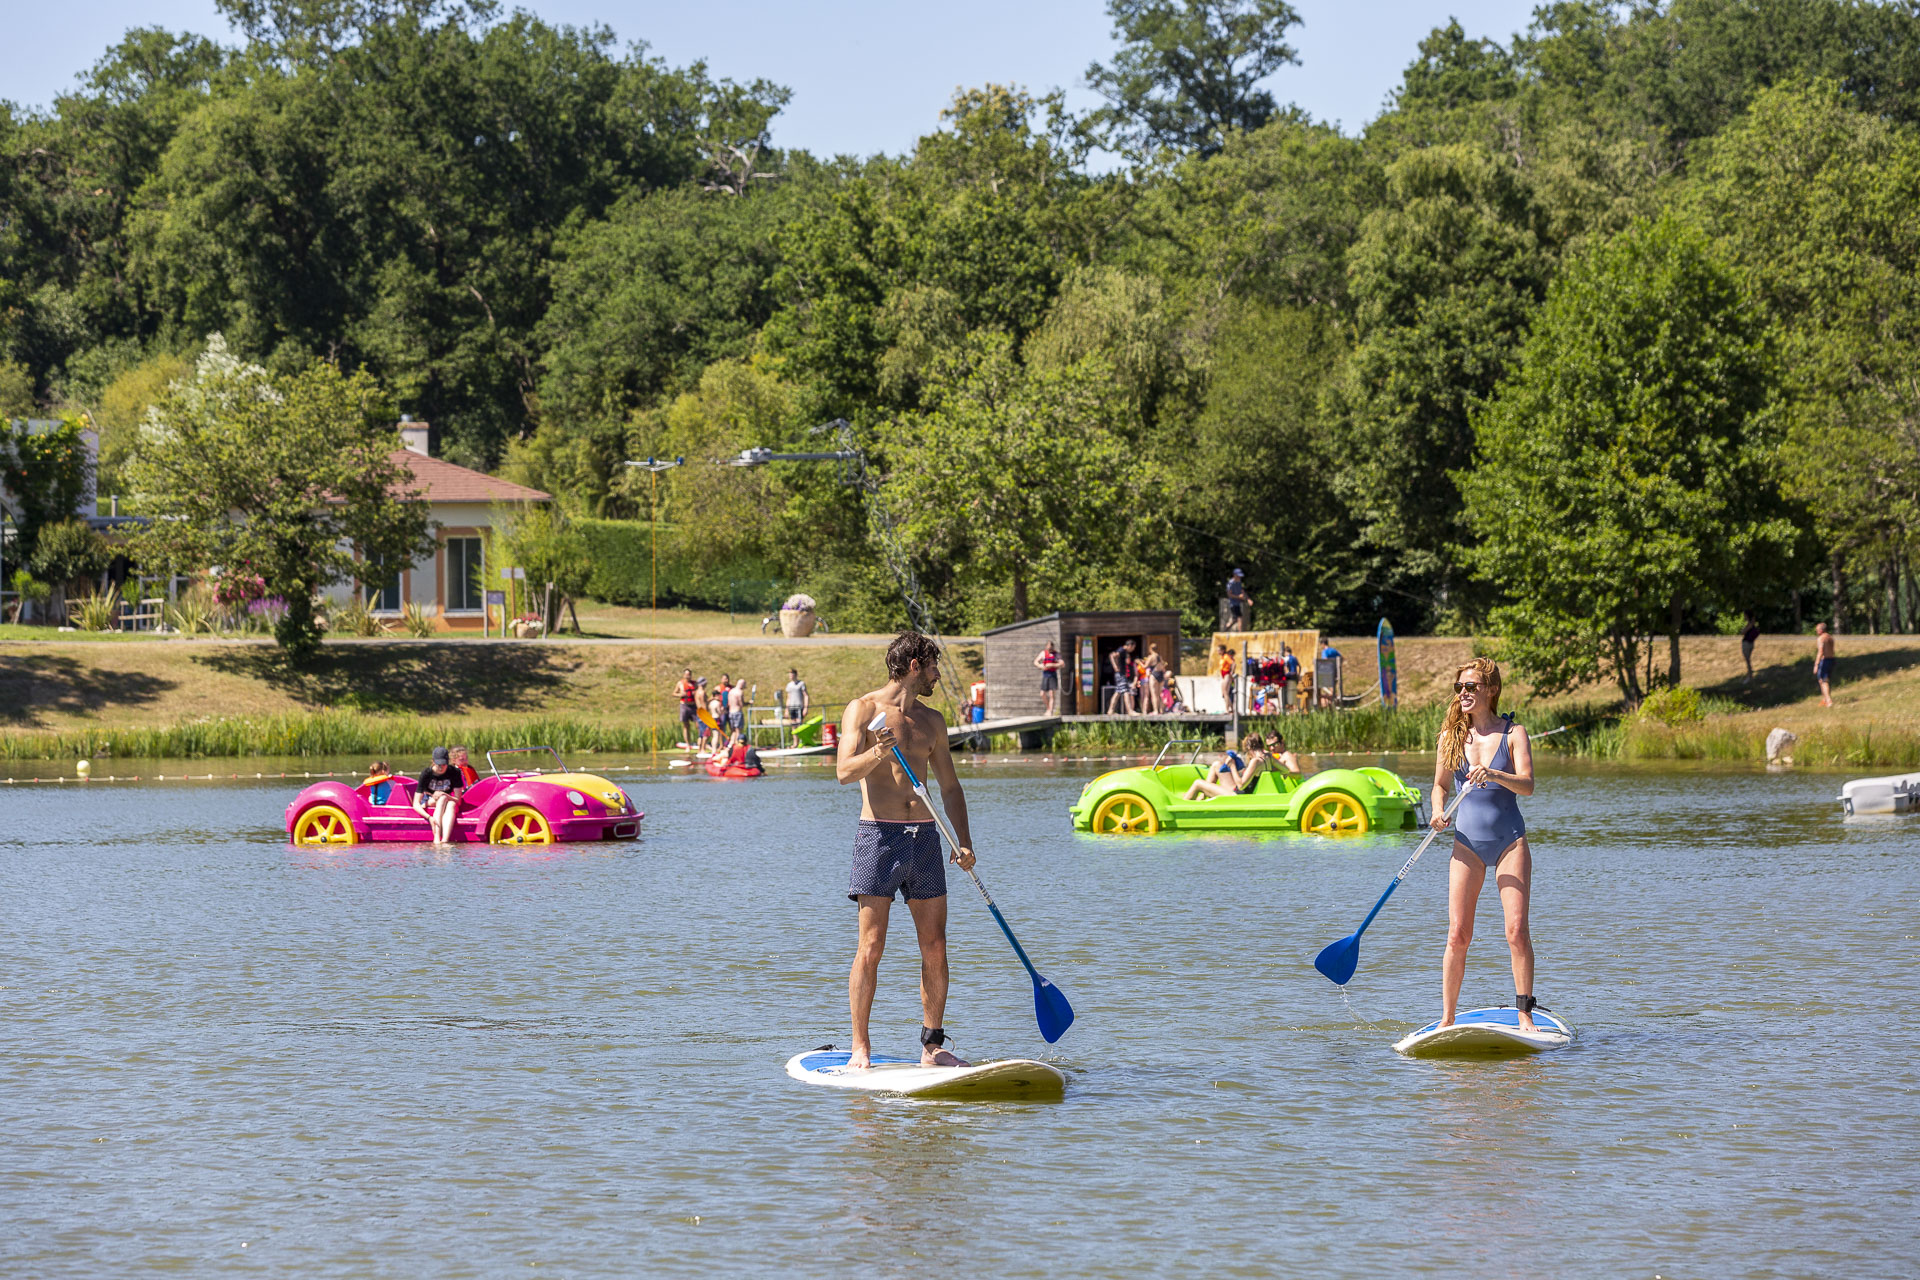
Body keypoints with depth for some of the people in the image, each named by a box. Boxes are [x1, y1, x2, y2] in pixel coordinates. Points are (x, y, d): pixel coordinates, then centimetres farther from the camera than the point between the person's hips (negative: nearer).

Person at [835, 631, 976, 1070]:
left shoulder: (932, 721, 16)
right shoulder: (863, 709, -1)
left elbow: (949, 786, 19)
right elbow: (844, 770, -12)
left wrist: (964, 842, 5)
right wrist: (876, 754, -33)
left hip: (925, 837, 5)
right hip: (879, 835, -5)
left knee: (935, 947, 2)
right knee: (871, 946, -8)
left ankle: (933, 1047, 8)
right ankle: (860, 1048, -3)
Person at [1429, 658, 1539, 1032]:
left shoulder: (1512, 734, -2)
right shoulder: (1452, 735, 6)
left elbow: (1527, 785, -14)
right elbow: (1441, 785, 15)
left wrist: (1493, 775, -32)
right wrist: (1438, 812, -6)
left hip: (1510, 840, -2)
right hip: (1468, 842, 2)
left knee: (1517, 931, -9)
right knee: (1457, 935, -3)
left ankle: (1525, 1015, -1)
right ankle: (1447, 1019, 4)